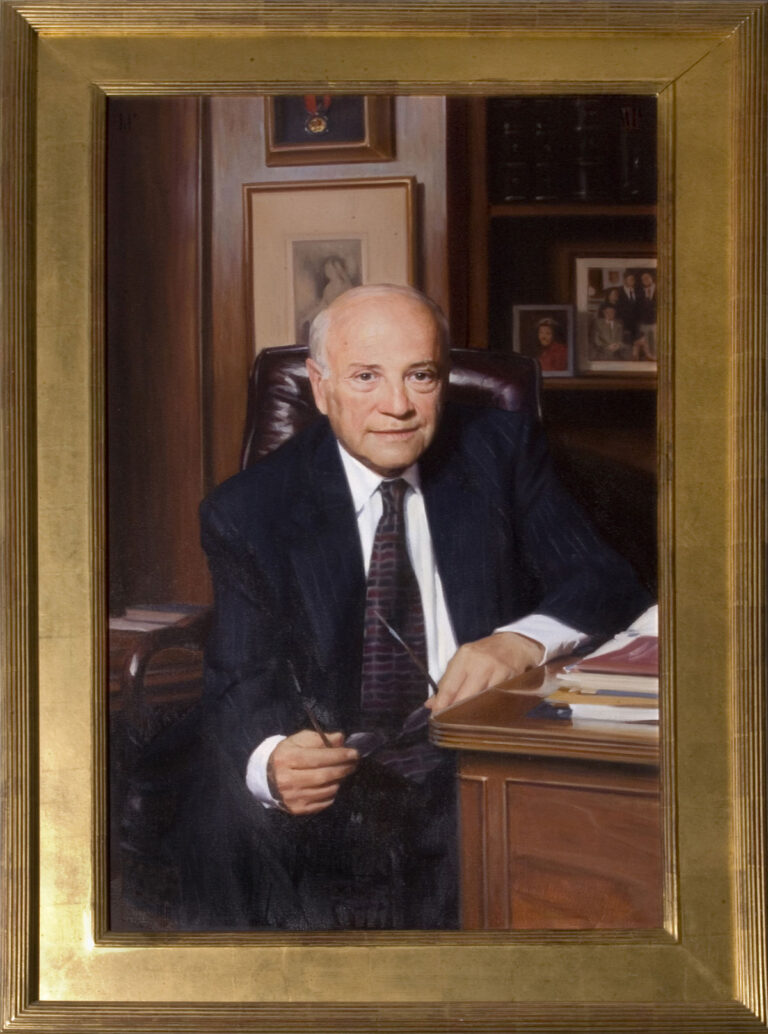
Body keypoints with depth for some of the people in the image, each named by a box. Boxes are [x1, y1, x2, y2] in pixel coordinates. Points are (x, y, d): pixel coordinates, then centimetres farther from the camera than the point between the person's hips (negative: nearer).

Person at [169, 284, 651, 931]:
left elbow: (609, 585, -1)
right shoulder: (247, 511, 1)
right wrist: (272, 763, -30)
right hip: (327, 793, 0)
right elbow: (242, 686, -5)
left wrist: (521, 639, -25)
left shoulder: (503, 452, 5)